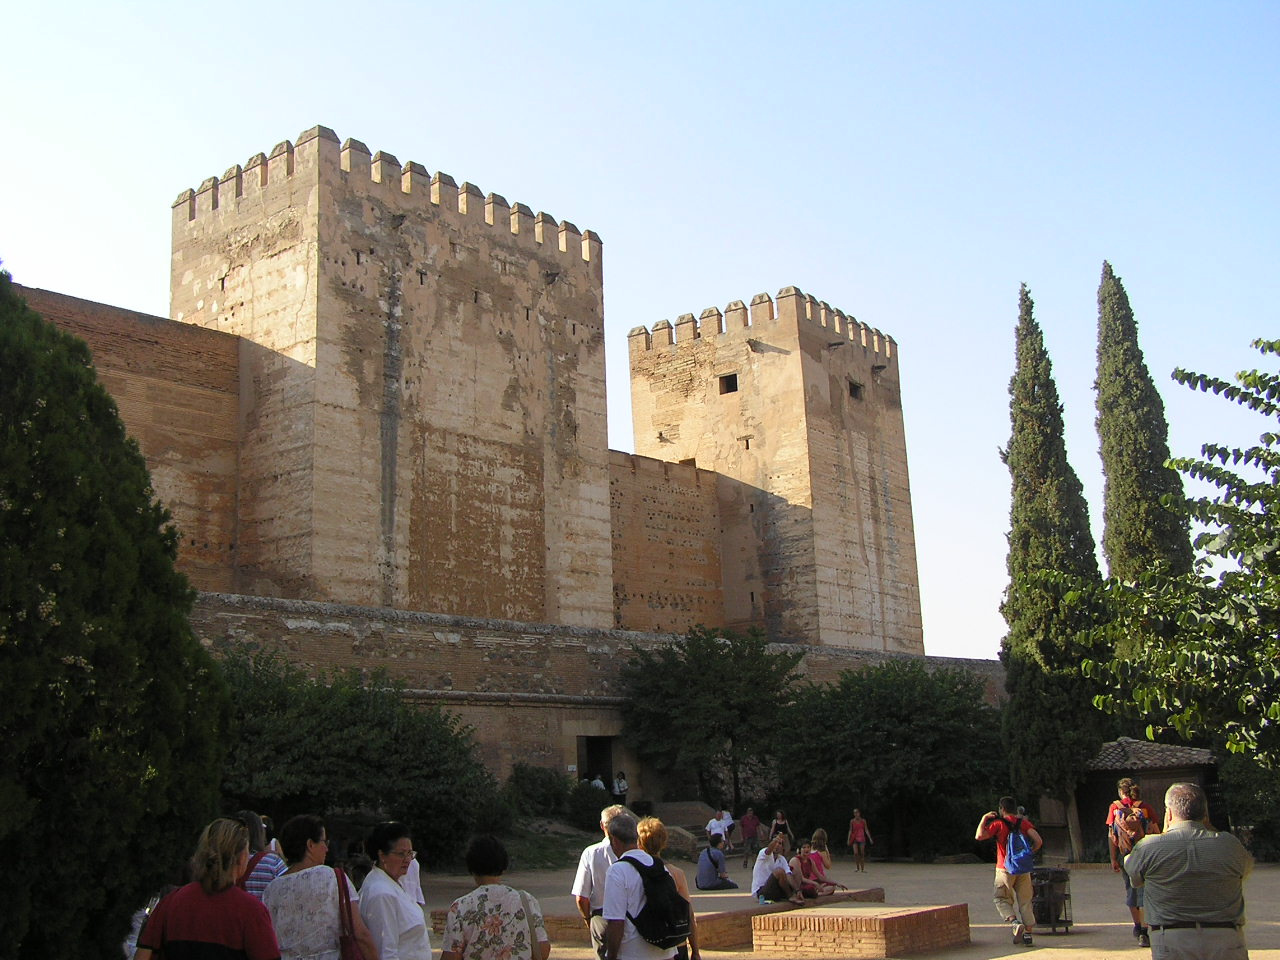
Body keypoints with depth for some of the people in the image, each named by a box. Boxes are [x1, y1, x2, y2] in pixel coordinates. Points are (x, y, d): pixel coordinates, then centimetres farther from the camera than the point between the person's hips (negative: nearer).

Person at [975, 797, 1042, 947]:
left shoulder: (998, 824, -5)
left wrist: (983, 819, -2)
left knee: (1001, 899, 8)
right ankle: (1028, 933, 5)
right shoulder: (1024, 823, 5)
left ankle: (1015, 922, -14)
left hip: (1005, 869, -3)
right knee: (1025, 901, 10)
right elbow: (1038, 840, -7)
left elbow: (979, 836, -15)